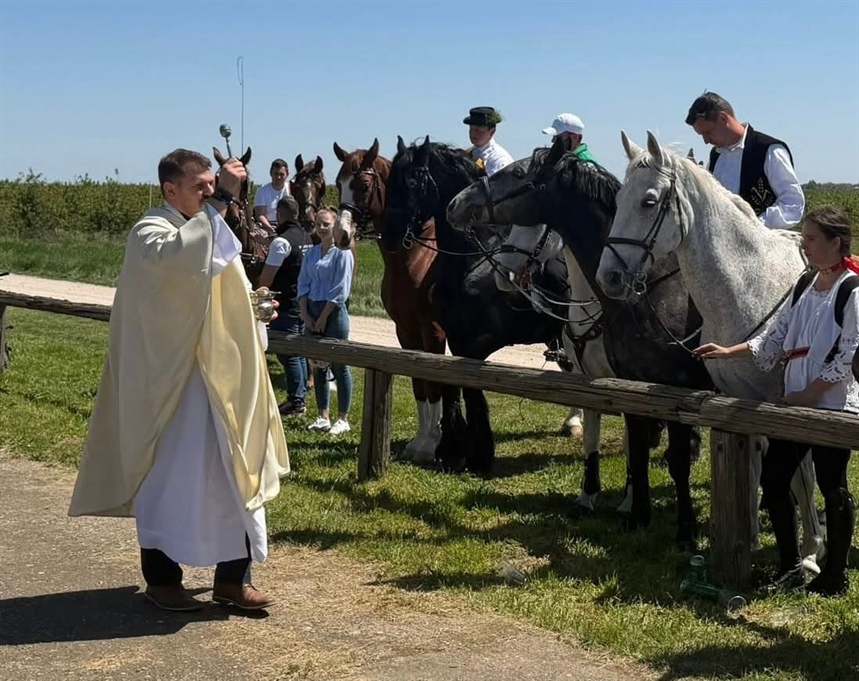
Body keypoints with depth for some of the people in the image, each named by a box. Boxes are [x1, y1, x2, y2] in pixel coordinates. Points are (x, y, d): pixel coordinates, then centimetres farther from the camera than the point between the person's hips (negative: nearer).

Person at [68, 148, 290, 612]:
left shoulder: (211, 232, 15)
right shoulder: (150, 234, -12)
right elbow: (181, 254, -37)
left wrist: (256, 306, 8)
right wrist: (223, 200, -37)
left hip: (223, 379, 8)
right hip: (172, 380, -8)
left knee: (236, 475, 8)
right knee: (170, 478, 1)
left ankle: (231, 577, 16)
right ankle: (161, 578, 14)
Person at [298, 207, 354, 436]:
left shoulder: (342, 253, -8)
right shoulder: (312, 252, 10)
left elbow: (340, 290, -12)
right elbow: (303, 284, 10)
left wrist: (323, 318, -13)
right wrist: (305, 314, -2)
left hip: (334, 313, -6)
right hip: (312, 311, 6)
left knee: (339, 366, -1)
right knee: (317, 366, 9)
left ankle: (343, 419, 5)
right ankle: (323, 416, 17)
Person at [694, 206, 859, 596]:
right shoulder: (805, 287, 9)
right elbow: (776, 340, 13)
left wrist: (808, 394, -16)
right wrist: (729, 352, 5)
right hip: (796, 402, 8)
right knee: (773, 479, 7)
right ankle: (789, 566, 20)